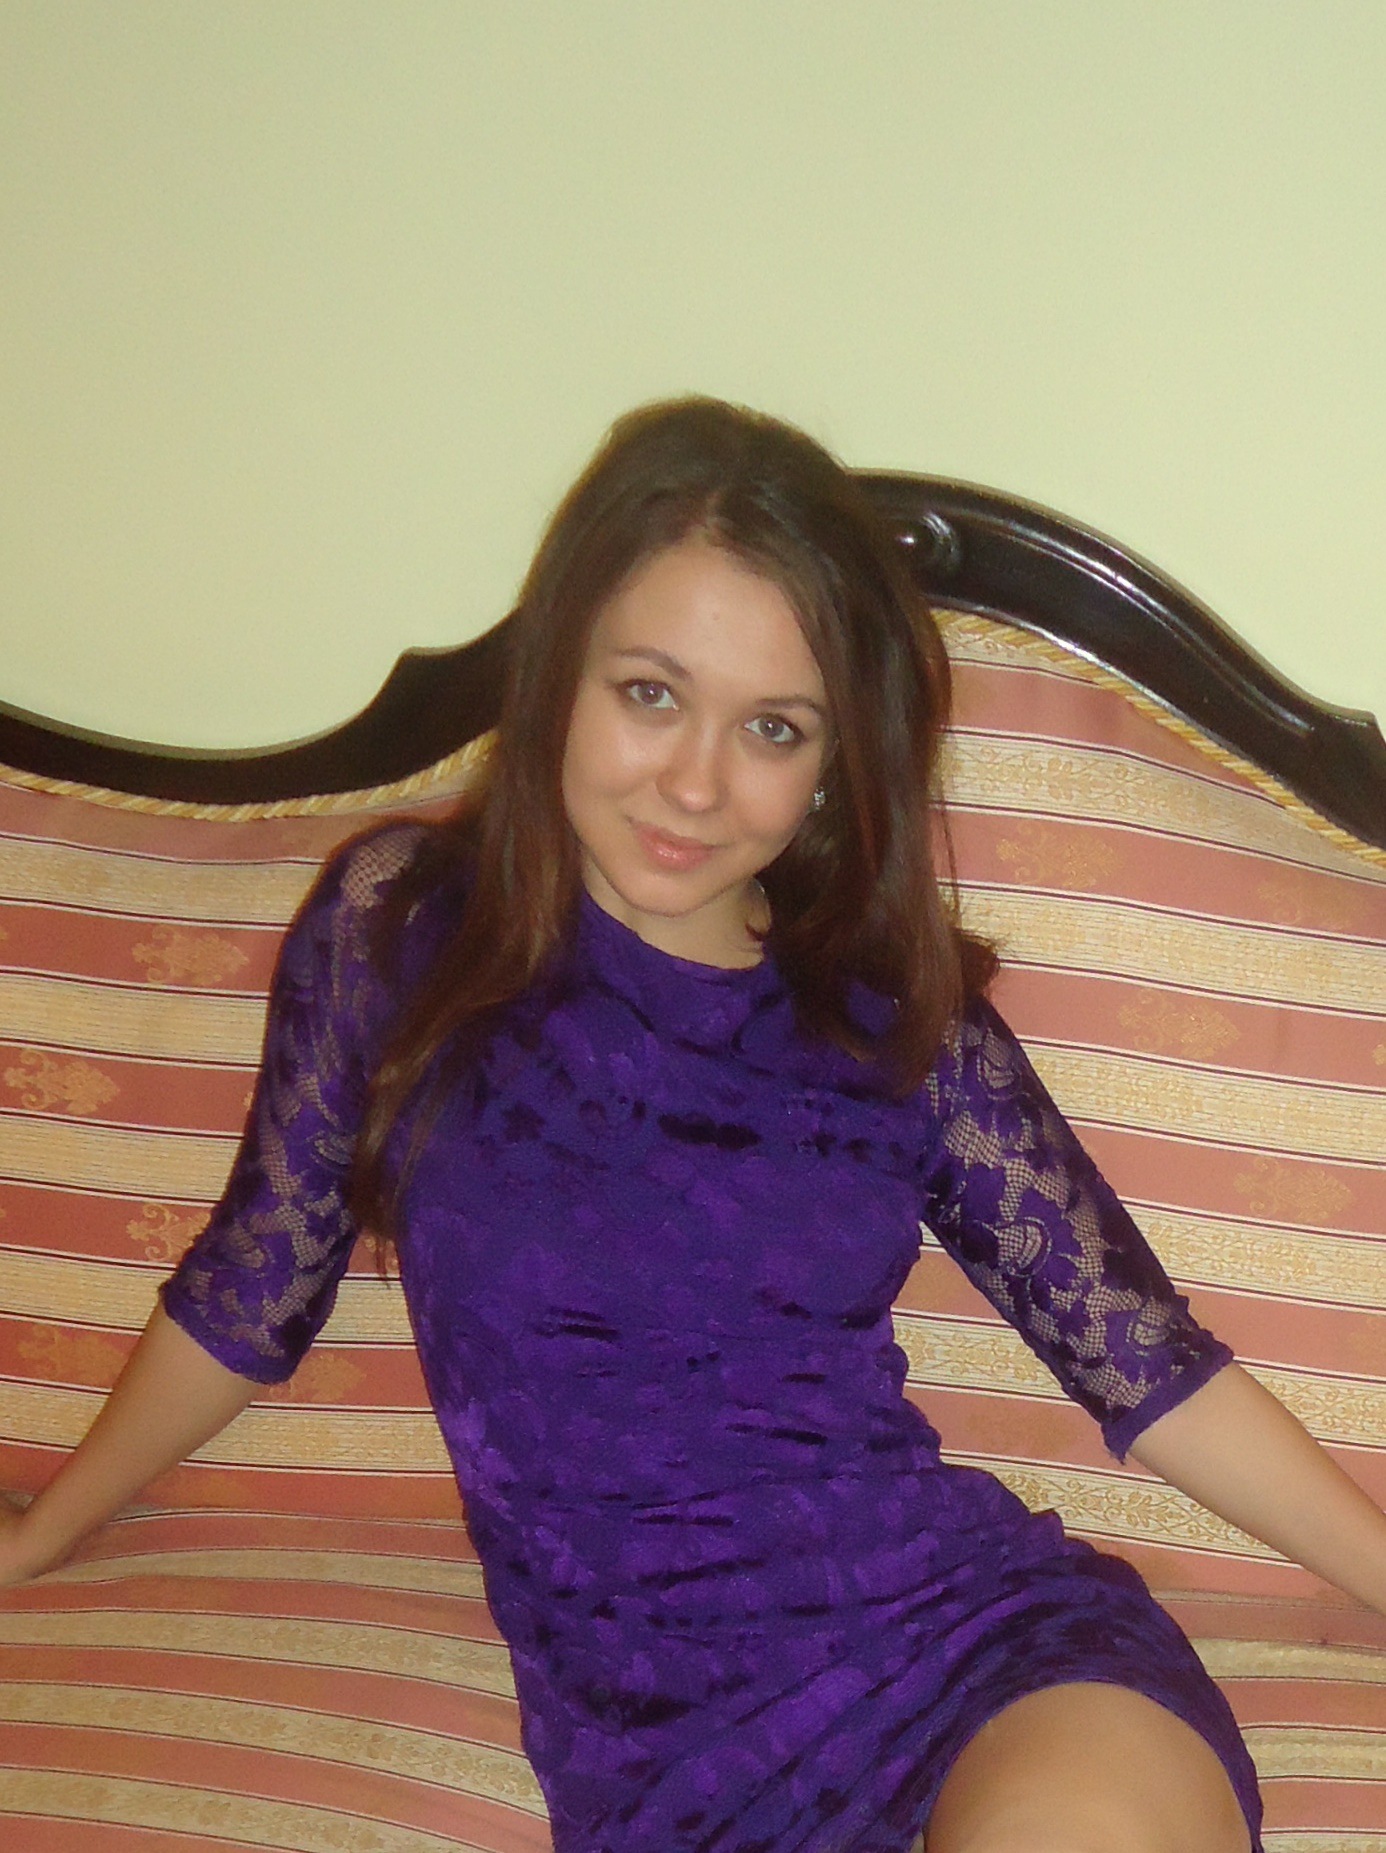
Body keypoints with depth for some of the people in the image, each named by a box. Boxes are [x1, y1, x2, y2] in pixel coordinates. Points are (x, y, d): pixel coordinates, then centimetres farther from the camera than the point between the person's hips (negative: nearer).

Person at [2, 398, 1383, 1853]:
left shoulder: (902, 1018, 7)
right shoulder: (399, 924, 4)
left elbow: (1144, 1364, 11)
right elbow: (250, 1292, 16)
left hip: (980, 1623, 1)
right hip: (655, 1736, -1)